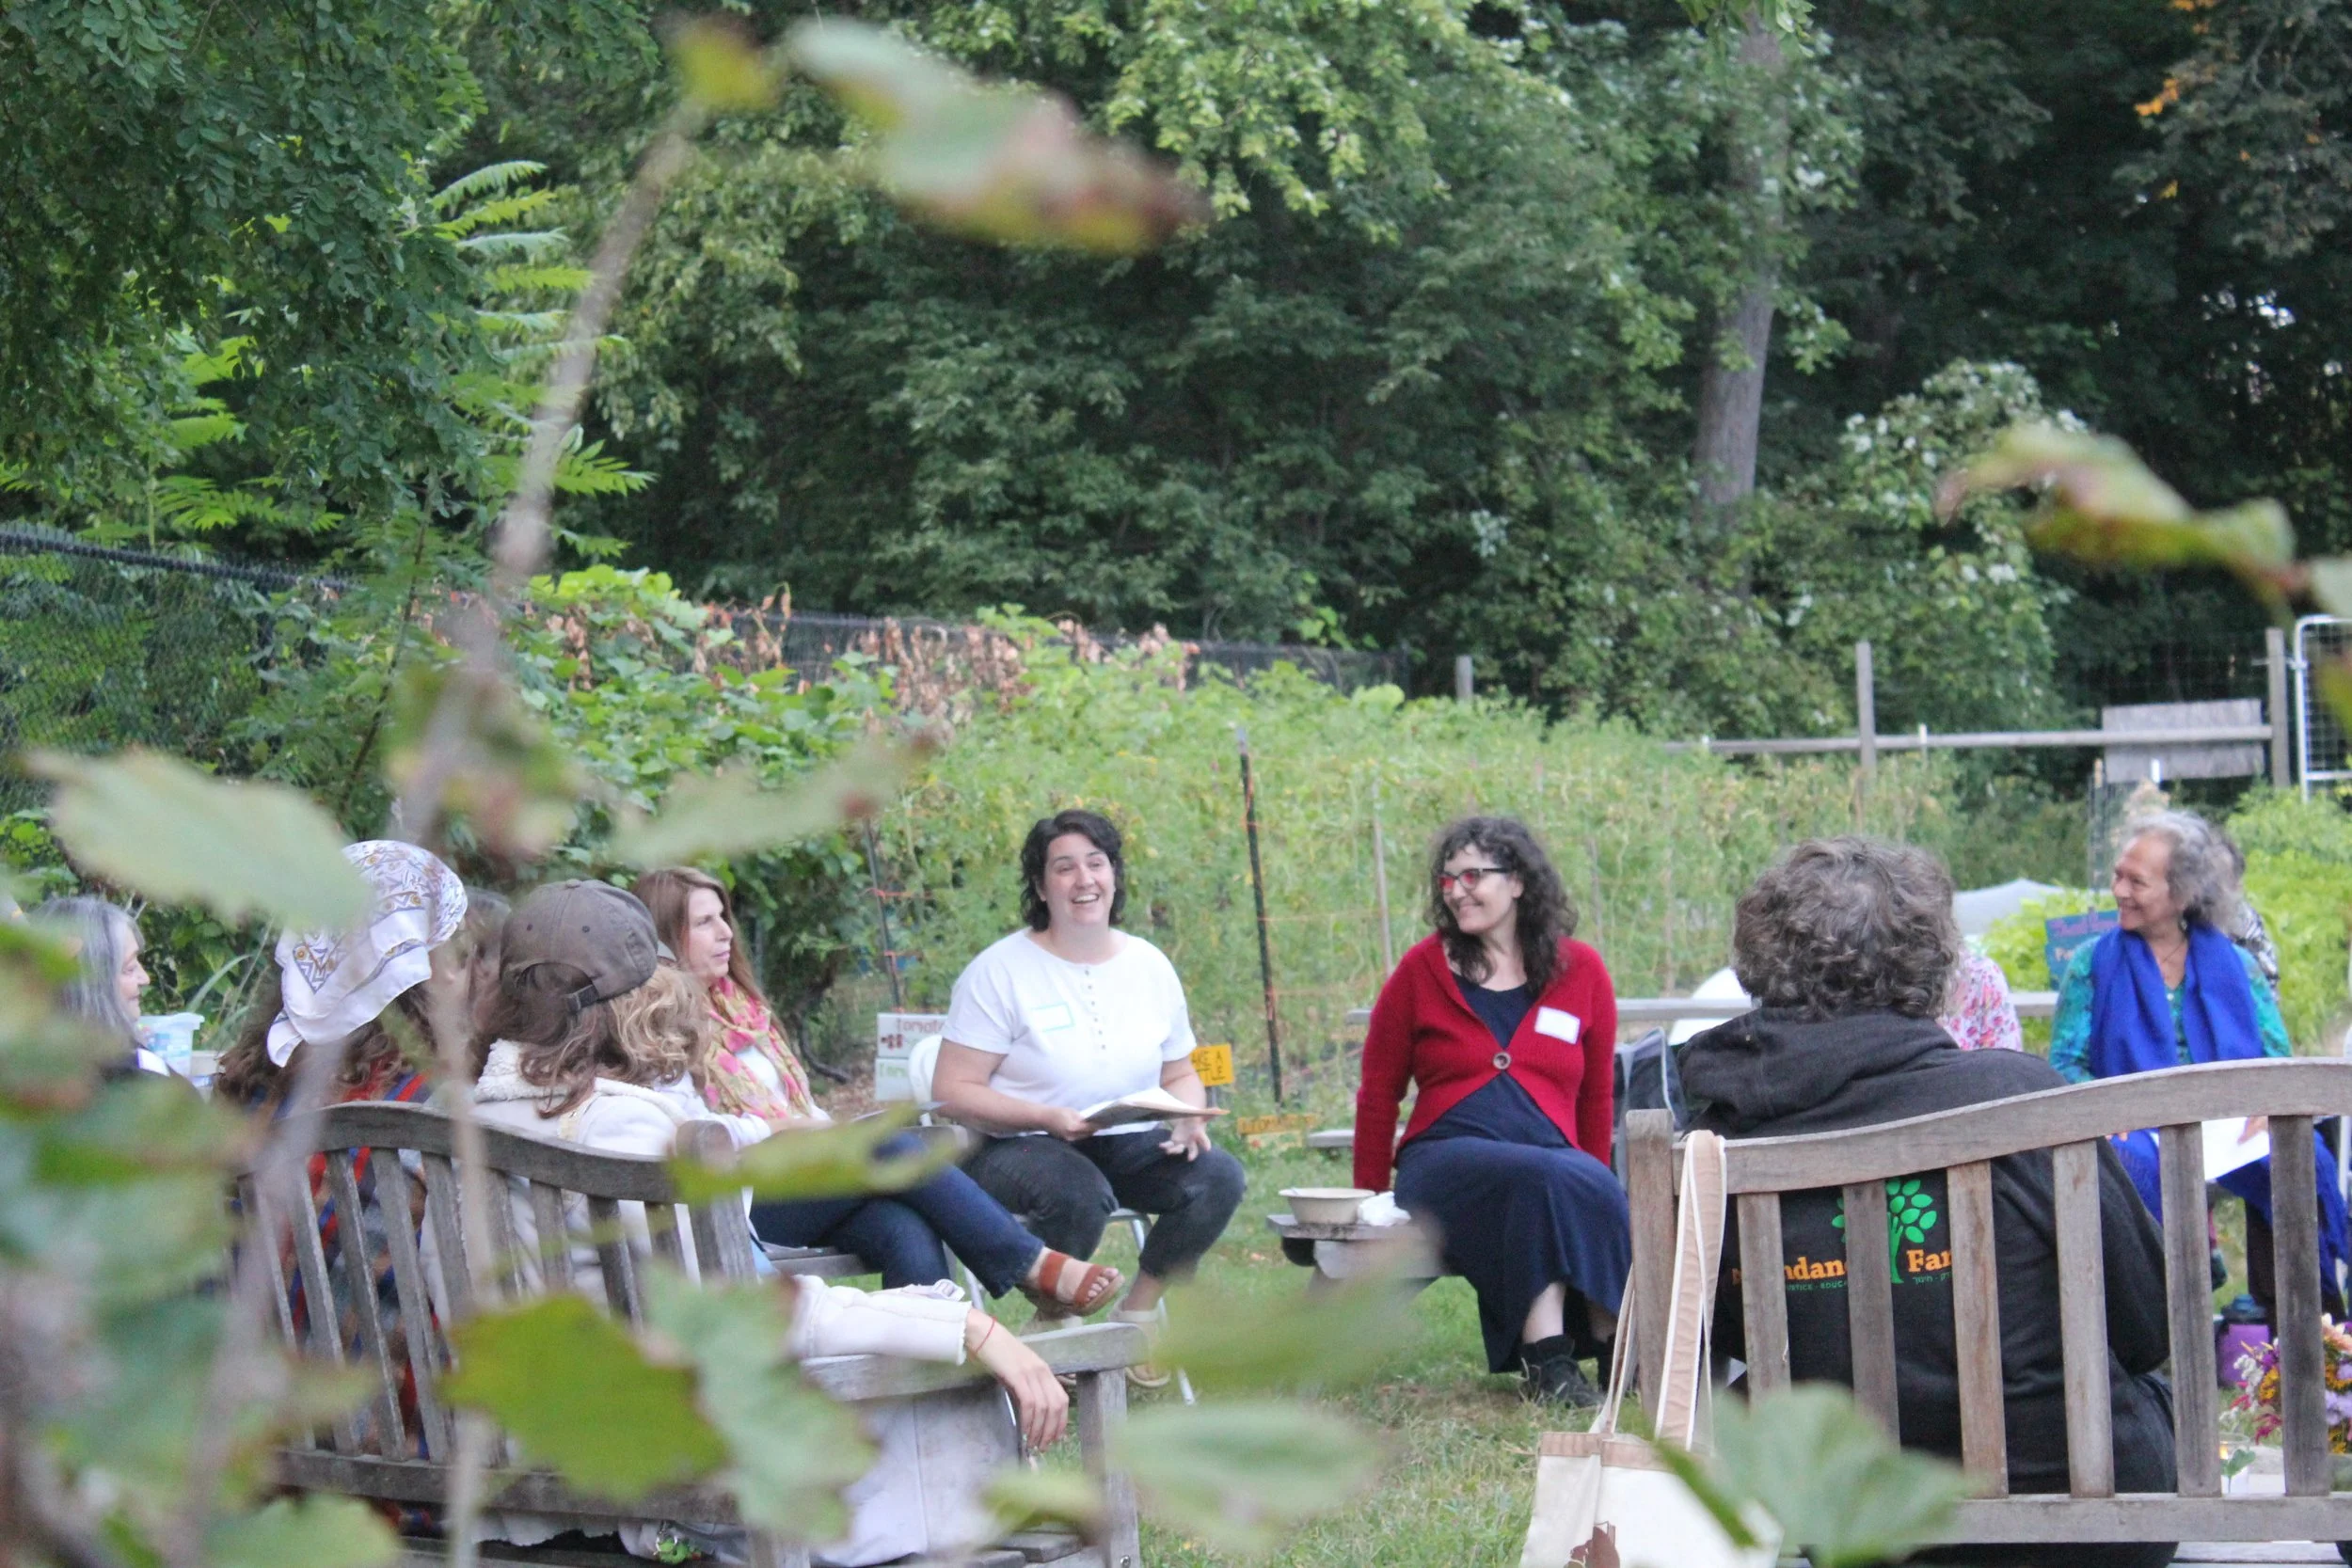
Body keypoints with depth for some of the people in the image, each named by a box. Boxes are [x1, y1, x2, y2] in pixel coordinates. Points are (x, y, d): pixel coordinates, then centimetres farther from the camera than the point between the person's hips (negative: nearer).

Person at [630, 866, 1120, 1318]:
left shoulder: (738, 1003, 26)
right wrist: (772, 1131, -16)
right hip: (739, 1208, -7)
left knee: (908, 1233, -27)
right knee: (888, 1143, -27)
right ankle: (1033, 1267, -25)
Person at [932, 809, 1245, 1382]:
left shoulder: (1150, 966, 8)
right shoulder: (1000, 970, -7)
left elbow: (1181, 1074, 18)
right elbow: (952, 1090, -11)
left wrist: (1188, 1118, -7)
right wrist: (1048, 1119, -25)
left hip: (1125, 1144, 5)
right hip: (1013, 1146, -5)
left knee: (1218, 1175, -21)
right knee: (1079, 1191, -38)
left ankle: (1137, 1313, -2)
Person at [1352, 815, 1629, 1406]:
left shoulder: (1580, 970, 12)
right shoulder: (1423, 969, 9)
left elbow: (1596, 1096, 19)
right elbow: (1378, 1094, 12)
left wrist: (1593, 1181, 12)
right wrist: (1367, 1204, 11)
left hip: (1555, 1158, 2)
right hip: (1444, 1159, -2)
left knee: (1592, 1188, -35)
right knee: (1543, 1179, -35)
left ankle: (1612, 1344, -28)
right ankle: (1548, 1363, -35)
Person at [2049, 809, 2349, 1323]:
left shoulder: (2235, 965, 12)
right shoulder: (2094, 963, 9)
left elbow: (2279, 1062, 8)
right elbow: (2064, 1065, 4)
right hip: (2135, 1130, -1)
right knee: (2135, 1165, -38)